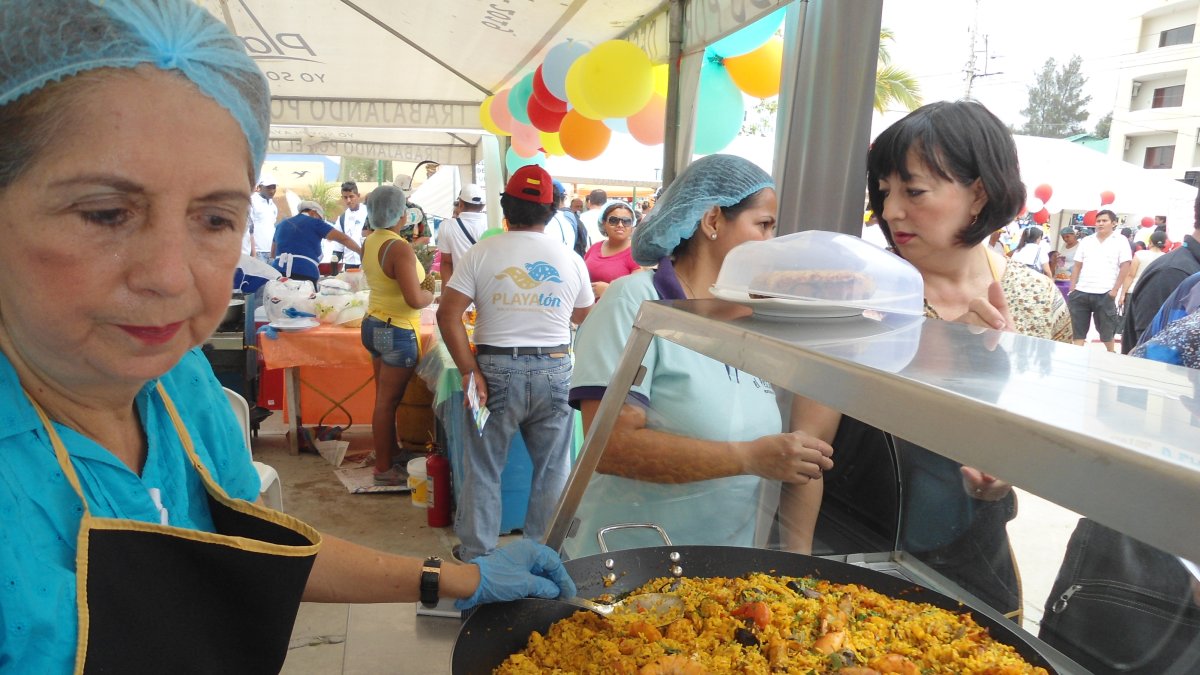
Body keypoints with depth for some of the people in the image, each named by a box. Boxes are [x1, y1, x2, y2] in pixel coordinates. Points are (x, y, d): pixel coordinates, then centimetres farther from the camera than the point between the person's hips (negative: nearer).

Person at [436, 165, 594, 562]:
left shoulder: (482, 253, -3)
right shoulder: (571, 259, 3)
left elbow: (448, 313, -11)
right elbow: (583, 316, 16)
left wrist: (470, 371, -9)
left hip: (497, 370, -1)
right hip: (554, 370, 2)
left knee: (483, 467, 12)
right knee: (553, 467, 14)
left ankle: (476, 554, 23)